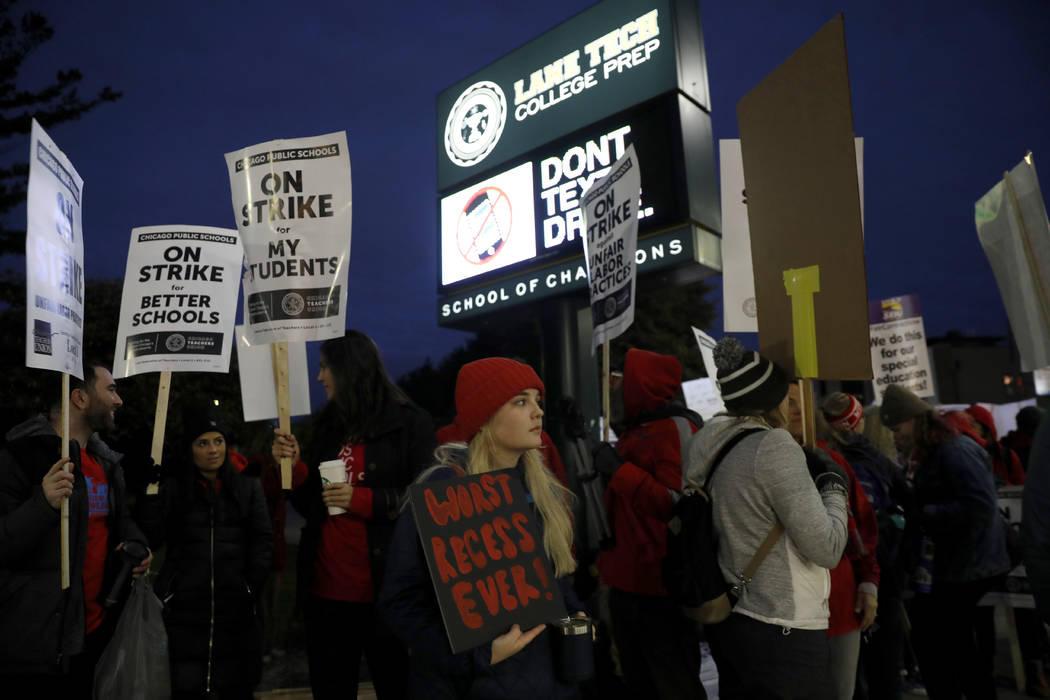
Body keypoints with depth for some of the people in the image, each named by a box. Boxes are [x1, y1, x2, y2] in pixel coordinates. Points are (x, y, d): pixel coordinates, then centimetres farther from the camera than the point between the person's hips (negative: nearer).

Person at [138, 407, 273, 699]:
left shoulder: (248, 486, 9)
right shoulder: (172, 486, 5)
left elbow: (262, 539, 7)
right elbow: (151, 538, -3)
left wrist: (253, 585, -3)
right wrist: (149, 491, -12)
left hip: (236, 608, 1)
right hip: (185, 607, -1)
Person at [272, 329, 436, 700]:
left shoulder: (409, 423, -6)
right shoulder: (327, 427, 13)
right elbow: (311, 507, 14)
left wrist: (363, 500, -18)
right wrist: (295, 467, -2)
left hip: (384, 591, -6)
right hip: (324, 589, 6)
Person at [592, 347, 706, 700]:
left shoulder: (676, 428, -14)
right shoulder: (636, 432, 15)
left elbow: (681, 504, -25)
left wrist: (619, 471, -21)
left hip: (661, 589, -10)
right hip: (627, 581, 10)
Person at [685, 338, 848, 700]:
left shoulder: (712, 444, 4)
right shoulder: (775, 447, -18)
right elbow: (827, 549, -16)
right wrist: (834, 486, -1)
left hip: (731, 620, 8)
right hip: (782, 633, -8)